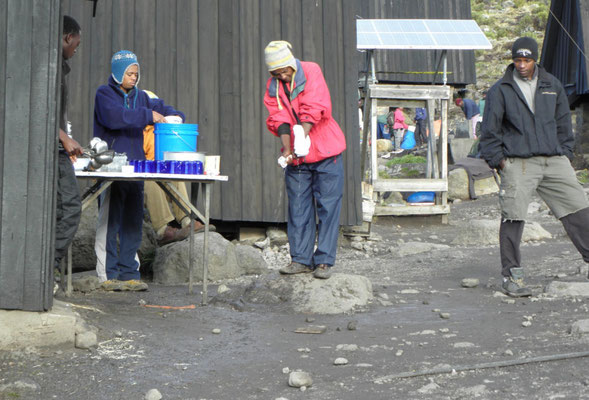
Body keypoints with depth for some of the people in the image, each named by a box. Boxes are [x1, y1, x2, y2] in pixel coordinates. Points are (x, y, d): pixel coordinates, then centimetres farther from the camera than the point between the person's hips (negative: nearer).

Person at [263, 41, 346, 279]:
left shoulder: (311, 72, -7)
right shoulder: (273, 87, 5)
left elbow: (314, 109, -17)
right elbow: (280, 119, -2)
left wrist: (302, 136, -28)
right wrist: (287, 149, -18)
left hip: (325, 152, -4)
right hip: (296, 159, 4)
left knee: (327, 207, -2)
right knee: (298, 209, 5)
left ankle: (324, 260, 3)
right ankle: (301, 259, 13)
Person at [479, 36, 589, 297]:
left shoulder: (552, 86, 15)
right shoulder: (500, 90, 4)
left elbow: (563, 123, 21)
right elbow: (490, 131, 5)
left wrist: (565, 154, 13)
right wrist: (497, 159, -2)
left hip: (554, 161, 4)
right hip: (518, 163, -3)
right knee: (513, 218, -7)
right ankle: (511, 276, 2)